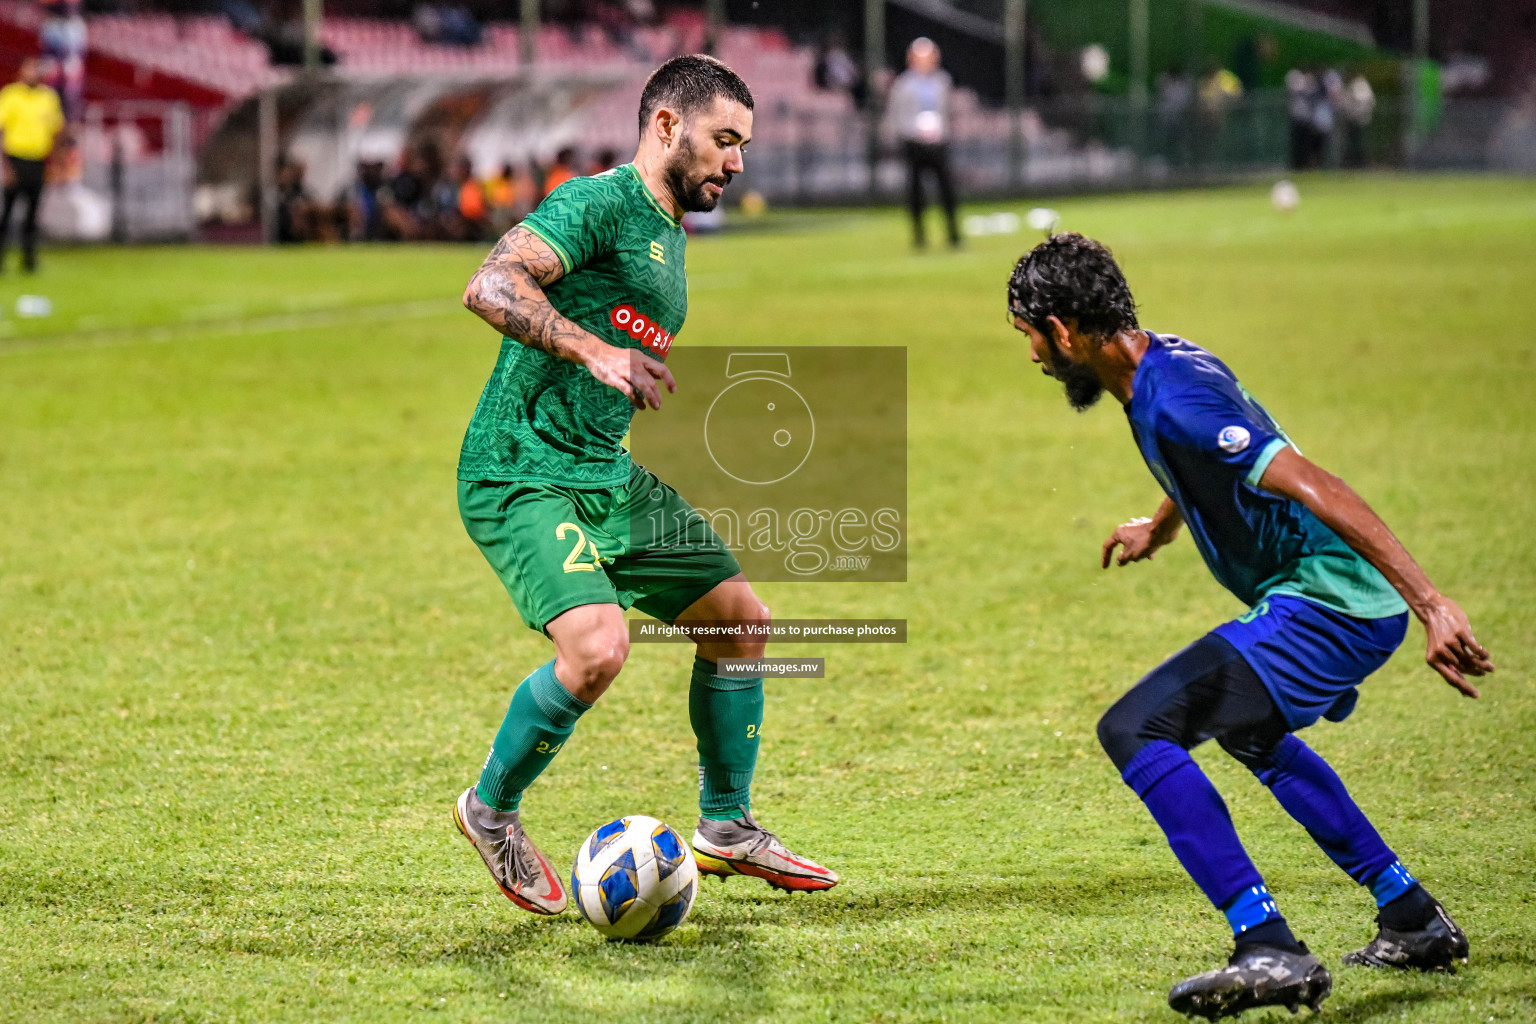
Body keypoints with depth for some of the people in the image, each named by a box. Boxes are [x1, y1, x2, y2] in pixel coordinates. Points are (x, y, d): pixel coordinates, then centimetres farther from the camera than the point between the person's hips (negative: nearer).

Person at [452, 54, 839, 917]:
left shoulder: (670, 234, 17)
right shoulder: (602, 204, -13)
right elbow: (490, 287, -28)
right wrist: (594, 350, -35)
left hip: (609, 477, 10)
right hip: (520, 478, -10)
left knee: (741, 621, 12)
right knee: (598, 647, -27)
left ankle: (728, 828, 27)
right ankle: (492, 811, -2)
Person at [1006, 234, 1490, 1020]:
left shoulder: (1174, 401, -20)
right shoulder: (1162, 360, 11)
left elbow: (1315, 489, -28)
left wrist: (1431, 603, -34)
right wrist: (1161, 526, 58)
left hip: (1324, 607, -11)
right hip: (1351, 610, 11)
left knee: (1135, 729, -18)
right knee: (1251, 733, 36)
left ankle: (1270, 951, -23)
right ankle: (1415, 922, 40)